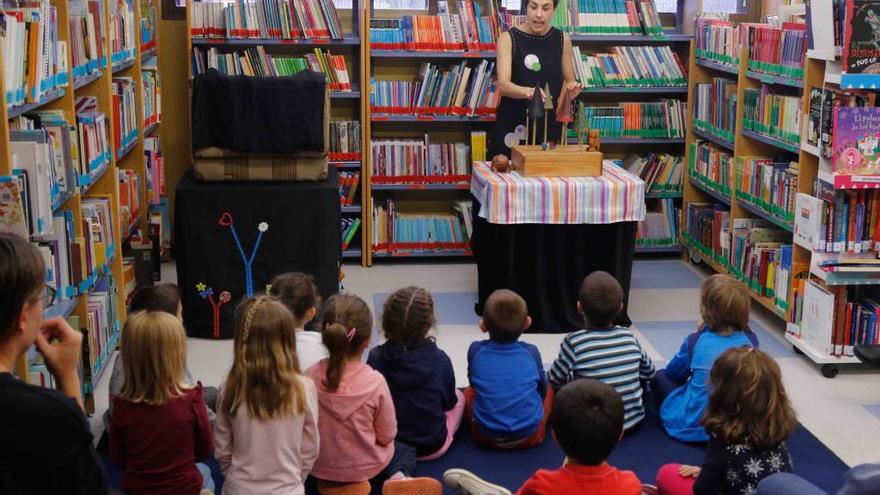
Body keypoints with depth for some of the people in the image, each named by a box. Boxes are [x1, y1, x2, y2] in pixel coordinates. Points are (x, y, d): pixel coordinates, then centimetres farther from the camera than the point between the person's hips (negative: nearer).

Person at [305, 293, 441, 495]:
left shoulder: (311, 377, -19)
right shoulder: (375, 382, -26)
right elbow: (387, 436, -14)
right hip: (365, 468, -4)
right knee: (406, 451, 28)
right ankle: (398, 478, -2)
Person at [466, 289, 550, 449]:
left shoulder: (476, 351, -7)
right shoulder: (531, 352, -6)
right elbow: (542, 389, 9)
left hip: (486, 436, 0)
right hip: (530, 436, 0)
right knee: (549, 392, 27)